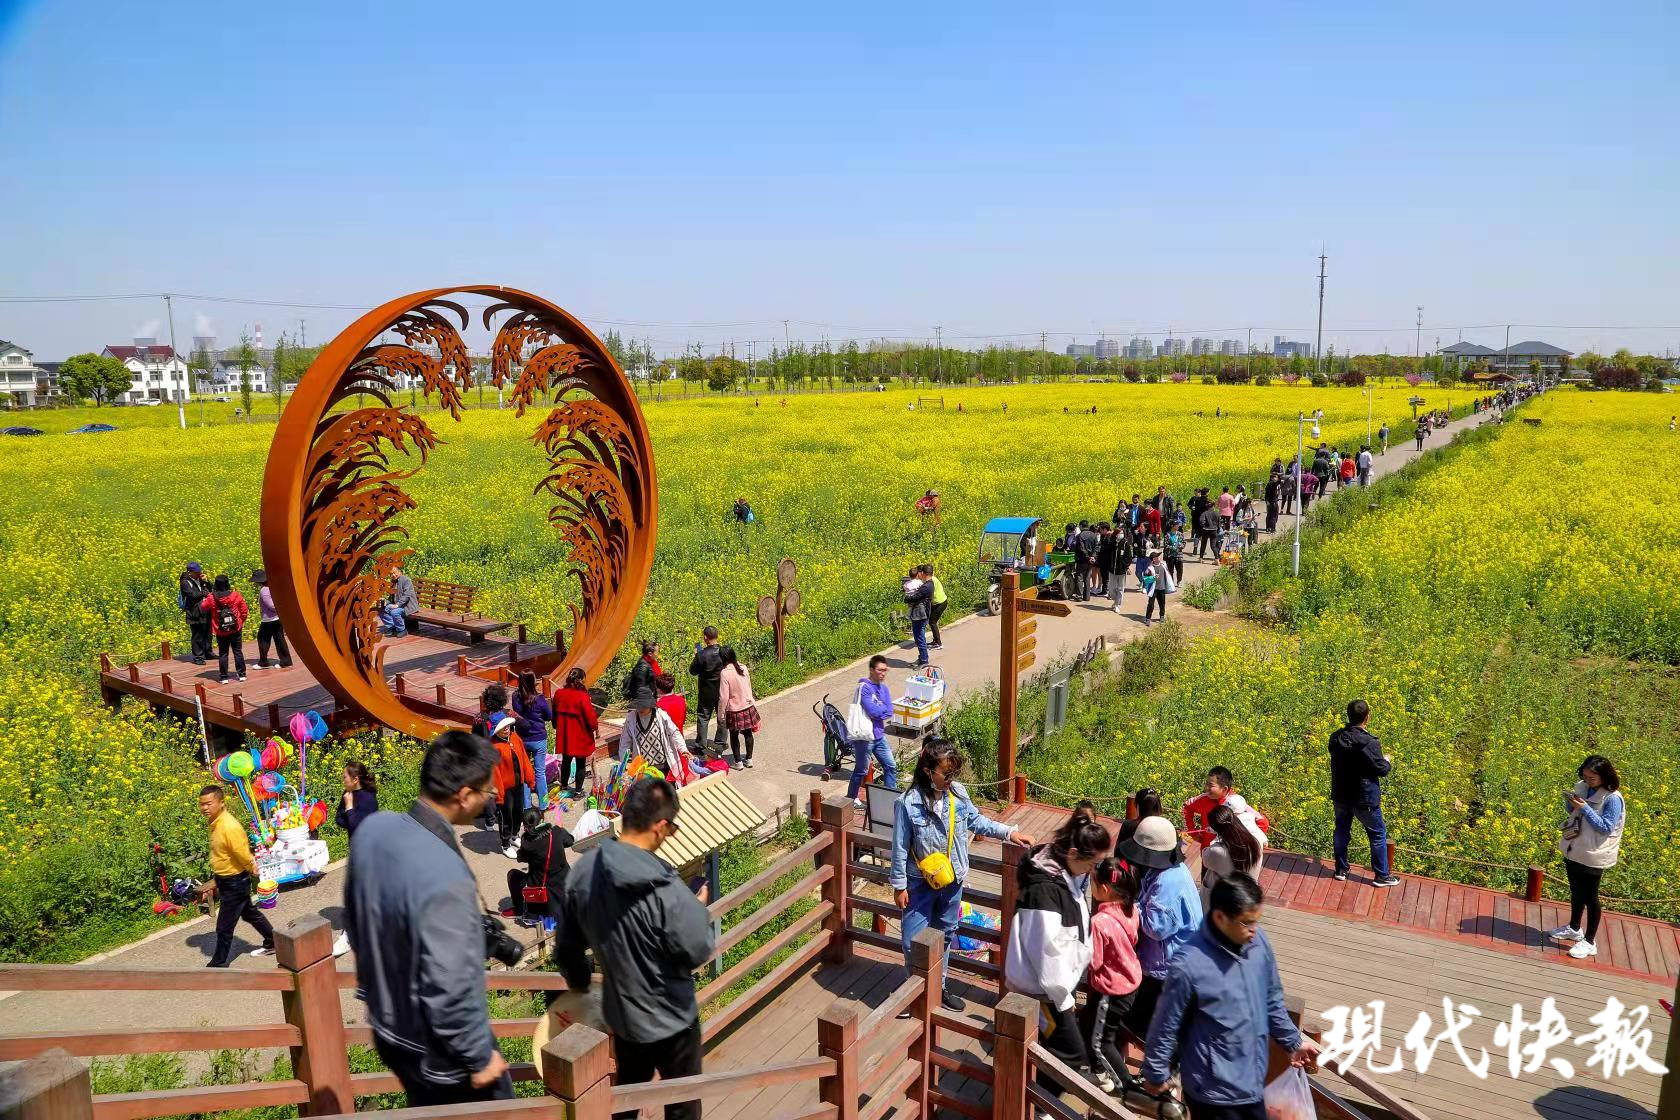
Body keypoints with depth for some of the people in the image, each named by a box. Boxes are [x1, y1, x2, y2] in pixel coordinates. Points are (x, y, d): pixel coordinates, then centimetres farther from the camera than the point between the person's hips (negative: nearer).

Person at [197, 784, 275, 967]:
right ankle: (272, 944, 39)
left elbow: (244, 856, -24)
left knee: (224, 927, 3)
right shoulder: (215, 823, 1)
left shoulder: (230, 827, -29)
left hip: (235, 882, -10)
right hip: (226, 881, 10)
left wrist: (253, 871, -9)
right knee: (250, 914, 24)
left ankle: (218, 965, 17)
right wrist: (216, 882, 15)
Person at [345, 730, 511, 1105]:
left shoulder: (372, 829, -11)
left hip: (388, 1028, 7)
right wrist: (479, 1056, -13)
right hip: (438, 1049, -7)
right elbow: (449, 991, -29)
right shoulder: (445, 877, -36)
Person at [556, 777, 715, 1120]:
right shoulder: (665, 891, -34)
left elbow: (567, 944, 0)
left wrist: (579, 982, 19)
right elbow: (699, 951, -22)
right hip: (670, 1018, -5)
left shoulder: (583, 870, -14)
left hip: (619, 1012, 5)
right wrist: (700, 909, -4)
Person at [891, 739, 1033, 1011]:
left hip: (952, 880, 5)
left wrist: (1009, 833, 1)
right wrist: (899, 885, -10)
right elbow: (900, 847, -15)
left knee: (945, 934, 20)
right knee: (914, 939, 4)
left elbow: (976, 820, 9)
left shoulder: (958, 793, -9)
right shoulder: (908, 804, -23)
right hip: (920, 883, -5)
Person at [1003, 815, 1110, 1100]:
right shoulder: (1043, 888, -30)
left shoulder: (1064, 873, 0)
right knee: (1073, 1056, -2)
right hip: (1043, 989, -9)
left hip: (1060, 981, 9)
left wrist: (1068, 987, 12)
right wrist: (1062, 997, -14)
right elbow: (1047, 951, -25)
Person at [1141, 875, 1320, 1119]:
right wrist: (1156, 1075, -4)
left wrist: (1293, 1041, 17)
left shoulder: (1258, 942, -9)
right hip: (1213, 1090, -6)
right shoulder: (1190, 966, -28)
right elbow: (1166, 1026, -14)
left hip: (1253, 1081, 6)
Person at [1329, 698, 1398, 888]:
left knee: (1341, 831, 20)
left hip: (1340, 795, 5)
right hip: (1364, 799, -5)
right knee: (1378, 835, 13)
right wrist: (1387, 762, 6)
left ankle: (1341, 870, 29)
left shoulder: (1335, 738, -5)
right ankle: (1382, 876, 21)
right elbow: (1381, 770, -17)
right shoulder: (1369, 743, -24)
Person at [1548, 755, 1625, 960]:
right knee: (1576, 892, 23)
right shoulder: (1582, 787, -1)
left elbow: (1606, 828, -21)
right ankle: (1574, 928, 41)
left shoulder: (1613, 799, -20)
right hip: (1573, 851, 7)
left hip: (1593, 857, -7)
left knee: (1589, 897, 6)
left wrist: (1585, 808, -28)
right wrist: (1569, 803, -10)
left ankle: (1590, 942, 20)